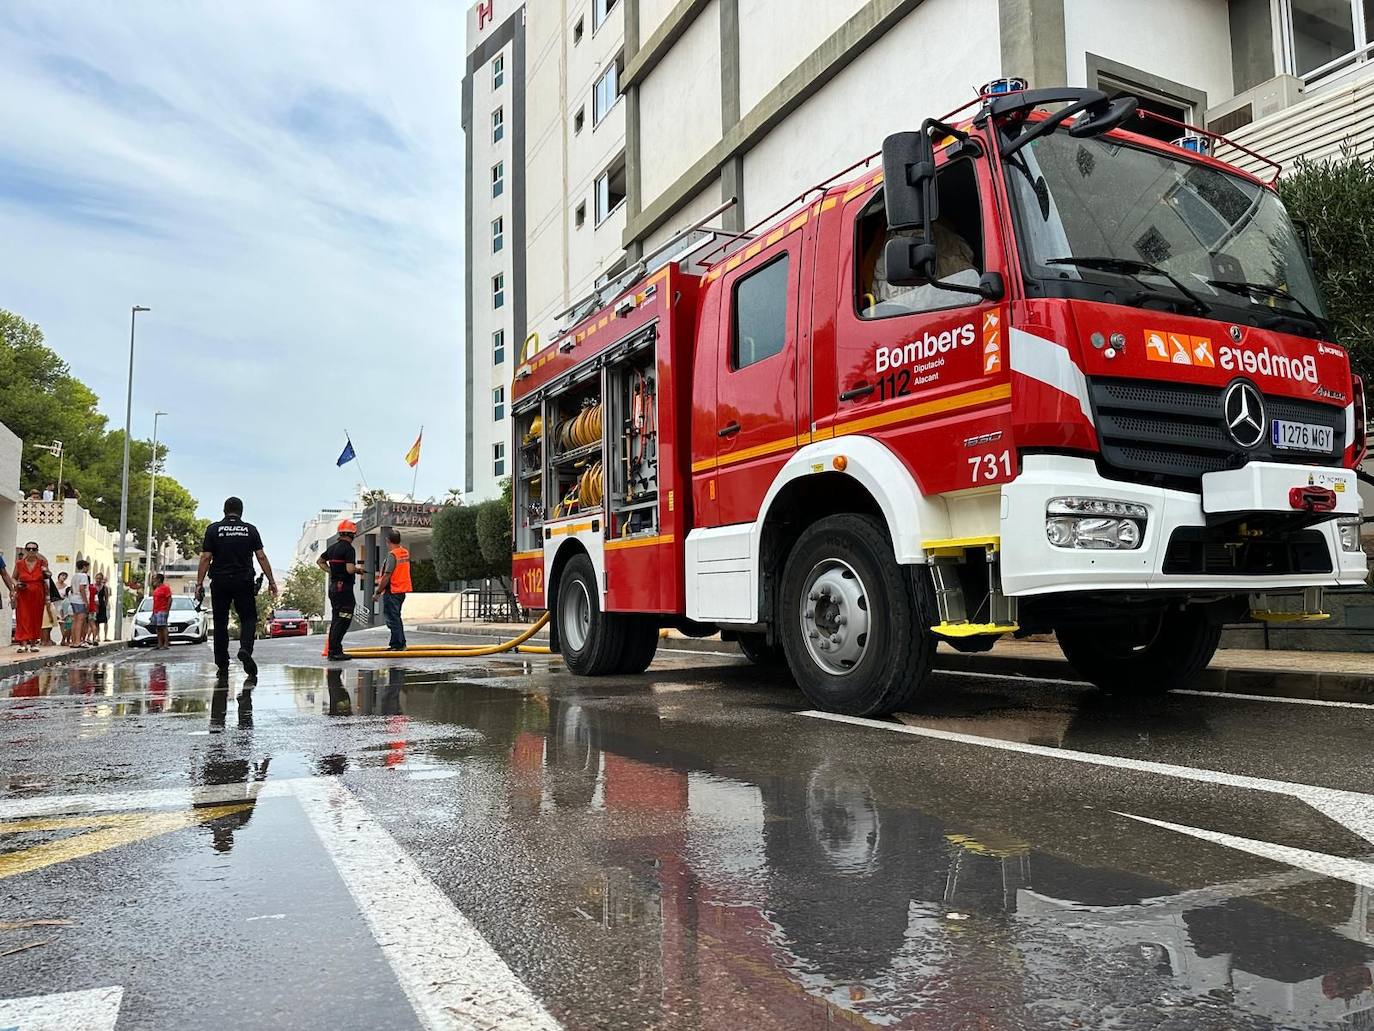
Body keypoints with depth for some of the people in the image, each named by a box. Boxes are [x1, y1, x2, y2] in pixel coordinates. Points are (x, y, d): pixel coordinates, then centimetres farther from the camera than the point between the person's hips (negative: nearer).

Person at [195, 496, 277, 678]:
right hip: (244, 582, 0)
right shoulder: (250, 529, 4)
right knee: (248, 618, 7)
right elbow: (261, 557, 0)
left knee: (220, 623, 8)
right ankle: (245, 649, -20)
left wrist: (199, 583, -1)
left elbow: (206, 558, -3)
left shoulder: (213, 529, 3)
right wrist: (271, 581, 3)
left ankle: (222, 665, 11)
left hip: (220, 582, 1)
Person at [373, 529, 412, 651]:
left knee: (393, 618, -1)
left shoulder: (392, 555, -17)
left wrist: (377, 592, -13)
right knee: (395, 617, 18)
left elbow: (387, 576, -19)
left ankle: (399, 645, 1)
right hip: (402, 590, 9)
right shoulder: (406, 553, 8)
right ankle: (395, 644, 24)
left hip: (392, 591, -9)